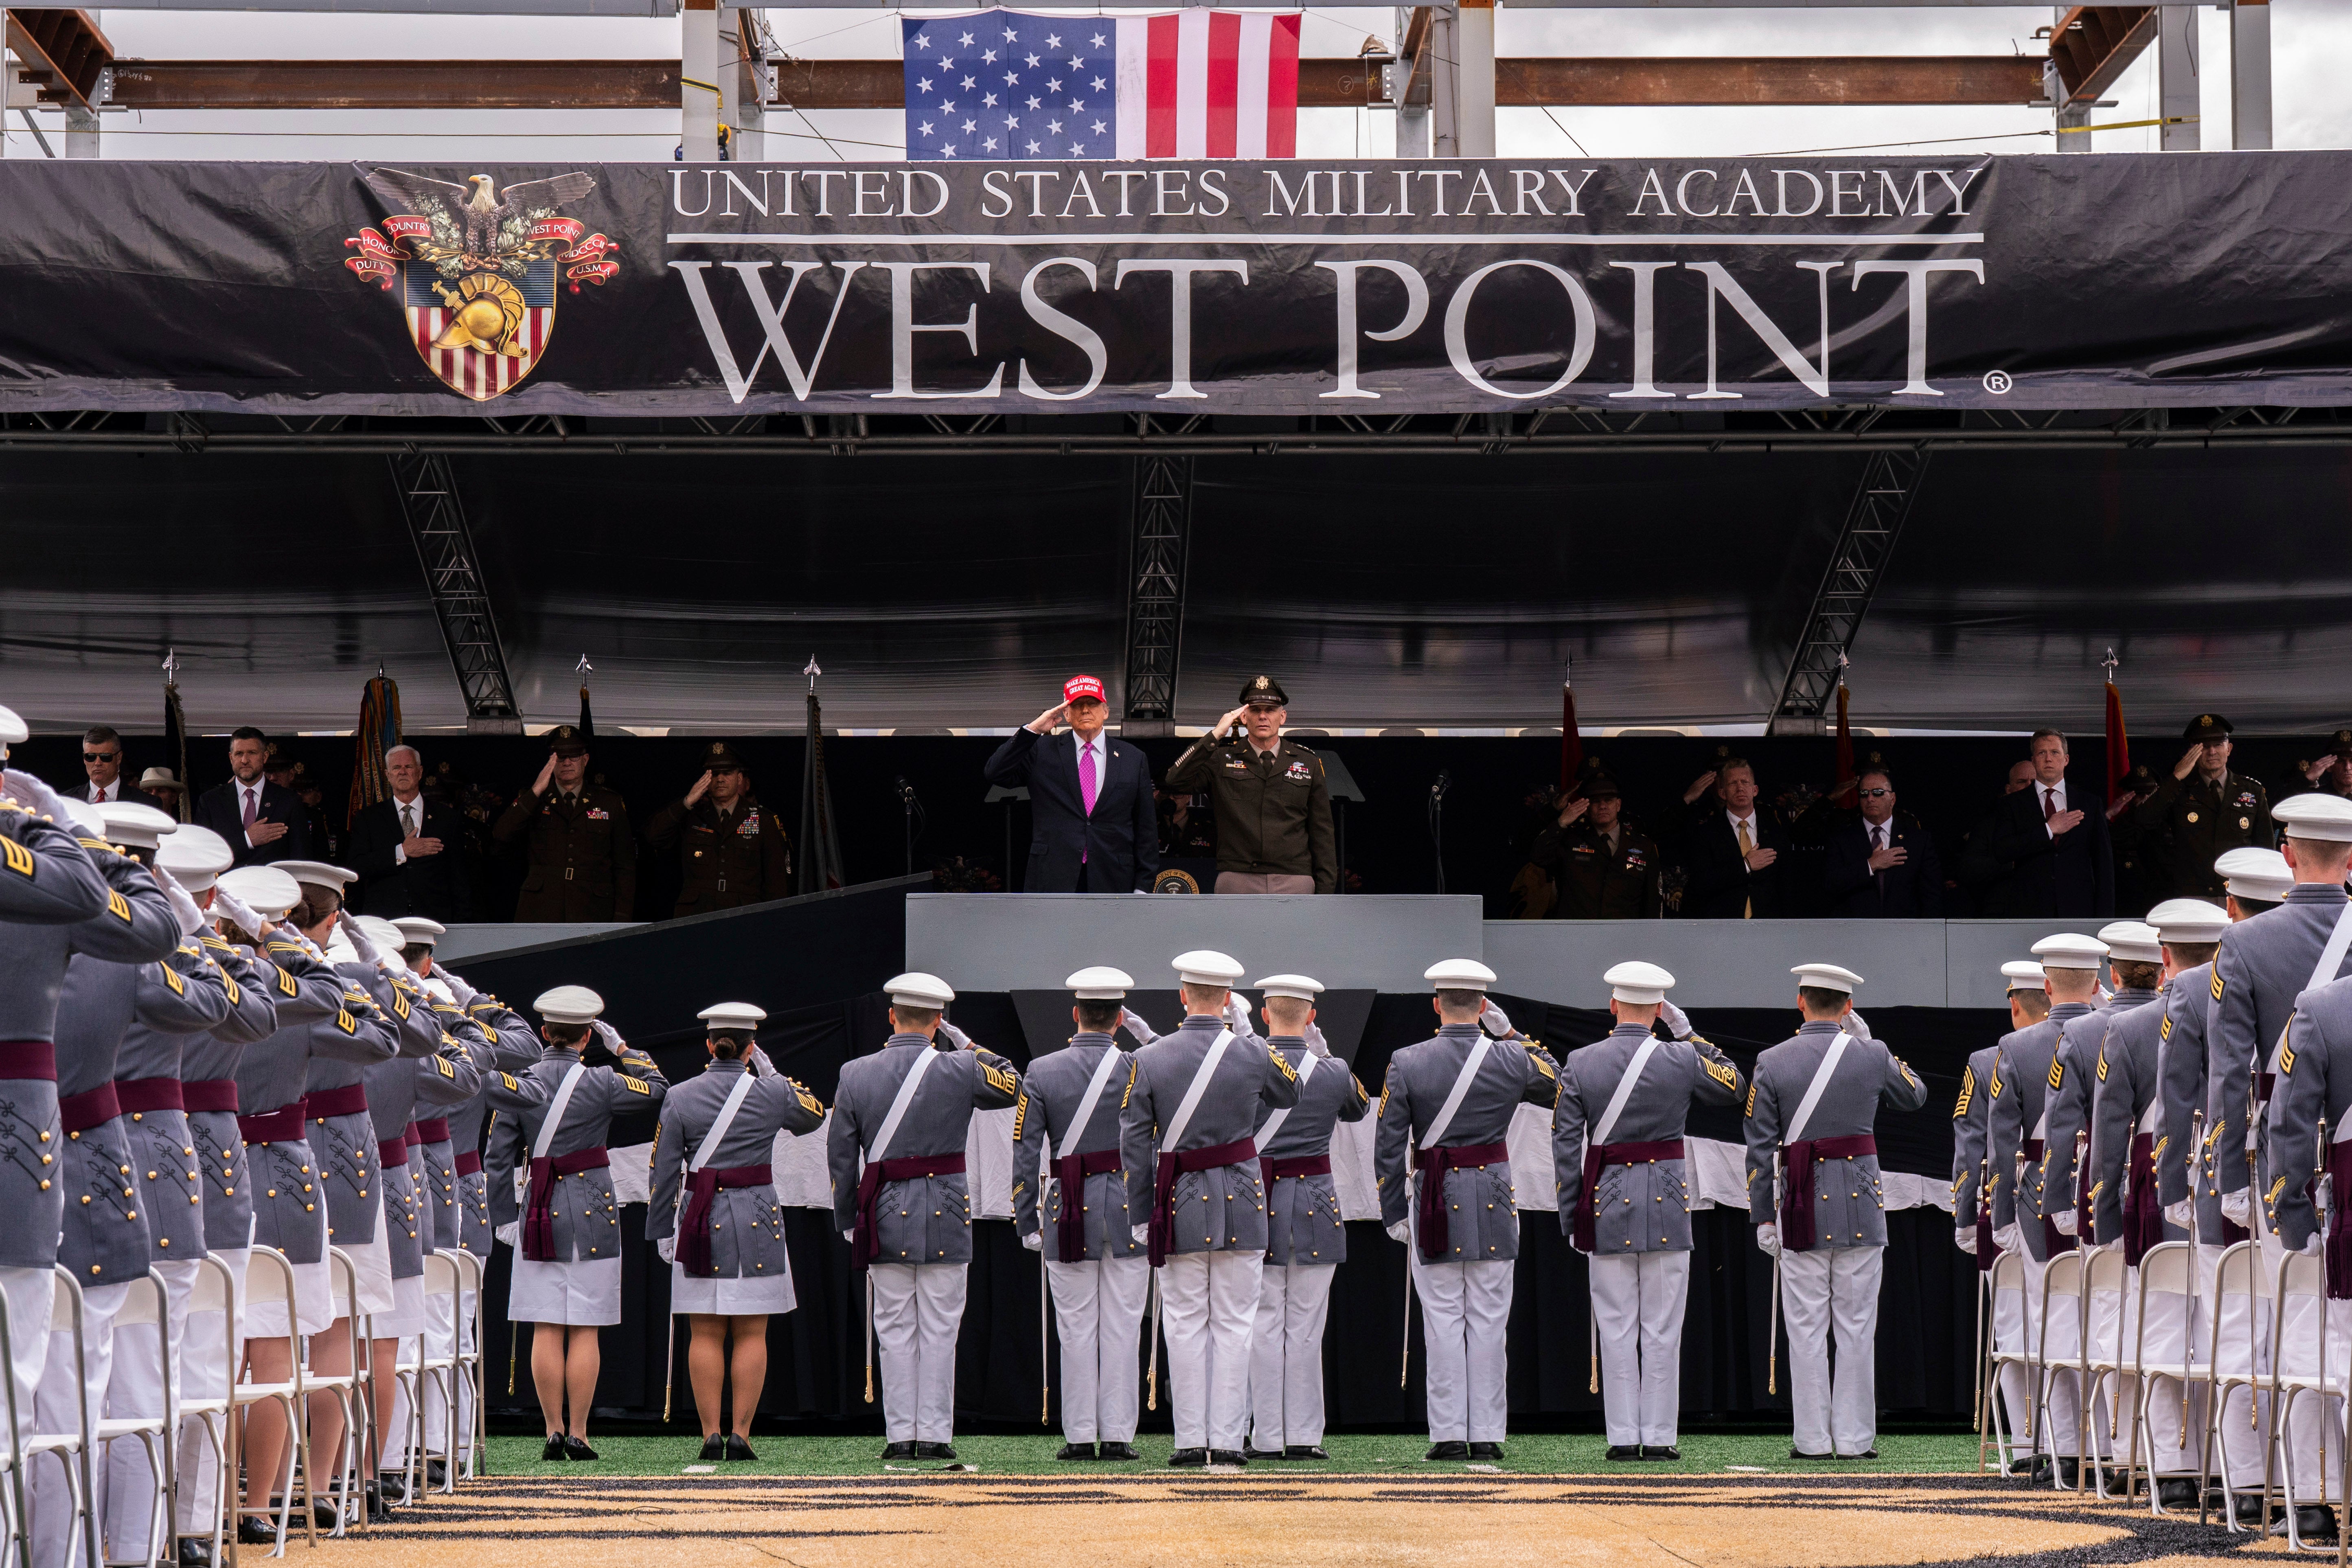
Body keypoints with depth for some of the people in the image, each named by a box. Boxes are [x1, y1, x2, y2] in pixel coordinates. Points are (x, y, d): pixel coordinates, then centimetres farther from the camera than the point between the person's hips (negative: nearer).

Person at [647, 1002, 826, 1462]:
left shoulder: (679, 1098, -1)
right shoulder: (772, 1093, -3)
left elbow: (665, 1170, 0)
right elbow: (814, 1116, 17)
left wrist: (661, 1231, 7)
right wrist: (772, 1074, 17)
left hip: (700, 1219, 1)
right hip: (757, 1216, -1)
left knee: (707, 1333, 5)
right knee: (752, 1334, 3)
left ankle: (711, 1435, 1)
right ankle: (741, 1434, -2)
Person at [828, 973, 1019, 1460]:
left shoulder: (855, 1075, -1)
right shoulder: (958, 1070, -7)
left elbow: (840, 1156, 3)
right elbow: (1012, 1087, 13)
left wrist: (847, 1220, 12)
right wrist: (967, 1044, 12)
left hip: (885, 1216, 2)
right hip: (946, 1216, -2)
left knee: (895, 1329, 7)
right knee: (939, 1328, 3)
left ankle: (900, 1435, 6)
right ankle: (935, 1435, 2)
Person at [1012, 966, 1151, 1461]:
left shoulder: (1041, 1072, -1)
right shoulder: (1139, 1069, -6)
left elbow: (1026, 1153, -2)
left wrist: (1027, 1221, 3)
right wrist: (1151, 1040, 10)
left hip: (1069, 1211, 1)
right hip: (1129, 1208, -1)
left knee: (1076, 1327, 5)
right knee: (1121, 1325, 4)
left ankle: (1079, 1436, 5)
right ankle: (1117, 1434, 3)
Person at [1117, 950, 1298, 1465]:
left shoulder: (1149, 1060, -4)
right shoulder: (1254, 1054, -6)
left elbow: (1135, 1144, -2)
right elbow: (1291, 1094, 15)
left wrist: (1140, 1215, 5)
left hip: (1180, 1205, 1)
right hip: (1241, 1205, 0)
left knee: (1185, 1324, 6)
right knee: (1234, 1323, 4)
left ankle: (1190, 1441, 5)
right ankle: (1227, 1441, 2)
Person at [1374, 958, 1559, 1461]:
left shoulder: (1407, 1063, -5)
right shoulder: (1511, 1059, -4)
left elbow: (1388, 1146, -4)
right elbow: (1558, 1085, 17)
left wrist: (1394, 1212, 4)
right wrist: (1513, 1034, 16)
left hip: (1433, 1199, -1)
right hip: (1493, 1201, 1)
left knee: (1443, 1320, 3)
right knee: (1488, 1321, 5)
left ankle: (1449, 1434, 1)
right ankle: (1487, 1434, 4)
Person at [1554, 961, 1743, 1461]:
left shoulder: (1580, 1065, -2)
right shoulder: (1682, 1060, -5)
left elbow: (1565, 1145, -1)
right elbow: (1735, 1087, 14)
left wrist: (1570, 1218, 6)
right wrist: (1690, 1035, 14)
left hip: (1606, 1201, 1)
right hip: (1667, 1204, -1)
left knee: (1616, 1328, 5)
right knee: (1662, 1330, 3)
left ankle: (1623, 1438, 4)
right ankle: (1659, 1438, 3)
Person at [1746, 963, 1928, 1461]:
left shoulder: (1771, 1063, -2)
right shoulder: (1871, 1055, -2)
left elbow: (1760, 1146, -1)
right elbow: (1915, 1096, 18)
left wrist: (1763, 1215, 5)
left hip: (1801, 1210, 0)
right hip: (1861, 1207, 0)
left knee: (1807, 1327, 4)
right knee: (1857, 1326, 5)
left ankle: (1814, 1440, 4)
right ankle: (1855, 1439, 6)